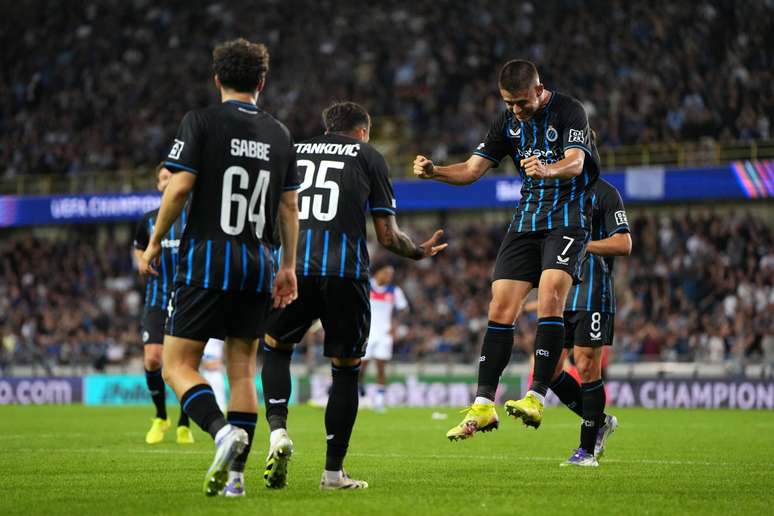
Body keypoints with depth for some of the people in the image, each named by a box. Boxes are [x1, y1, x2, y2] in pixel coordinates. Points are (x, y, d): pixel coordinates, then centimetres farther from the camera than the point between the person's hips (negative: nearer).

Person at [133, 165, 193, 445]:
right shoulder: (148, 220, 10)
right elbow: (138, 248, 26)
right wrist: (143, 262, 5)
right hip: (156, 298, 2)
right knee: (152, 359, -10)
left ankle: (184, 424, 13)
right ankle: (160, 417, 12)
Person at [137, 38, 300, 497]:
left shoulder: (201, 122, -4)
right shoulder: (280, 135, 10)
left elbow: (179, 188, -11)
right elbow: (290, 206, 12)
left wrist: (155, 242, 2)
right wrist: (289, 266, 19)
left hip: (207, 259, -4)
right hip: (258, 262, 5)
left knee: (179, 365, -2)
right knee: (242, 369, 10)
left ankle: (224, 431, -27)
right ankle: (236, 473, 5)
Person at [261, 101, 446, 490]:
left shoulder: (293, 151, 20)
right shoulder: (369, 156, 14)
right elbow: (387, 236, 11)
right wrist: (421, 252, 29)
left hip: (293, 268, 2)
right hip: (346, 273, -2)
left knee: (275, 348, 23)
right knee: (346, 369, 11)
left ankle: (277, 430, -1)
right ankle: (333, 471, 11)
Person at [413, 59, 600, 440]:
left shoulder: (569, 111, -10)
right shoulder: (508, 122, 8)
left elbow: (575, 162, -25)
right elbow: (472, 170, 7)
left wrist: (549, 170, -48)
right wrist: (433, 172, -13)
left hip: (567, 217, -6)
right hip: (526, 219, 6)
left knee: (550, 298, -23)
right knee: (500, 309, -2)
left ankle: (536, 397, -26)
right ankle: (483, 405, -1)